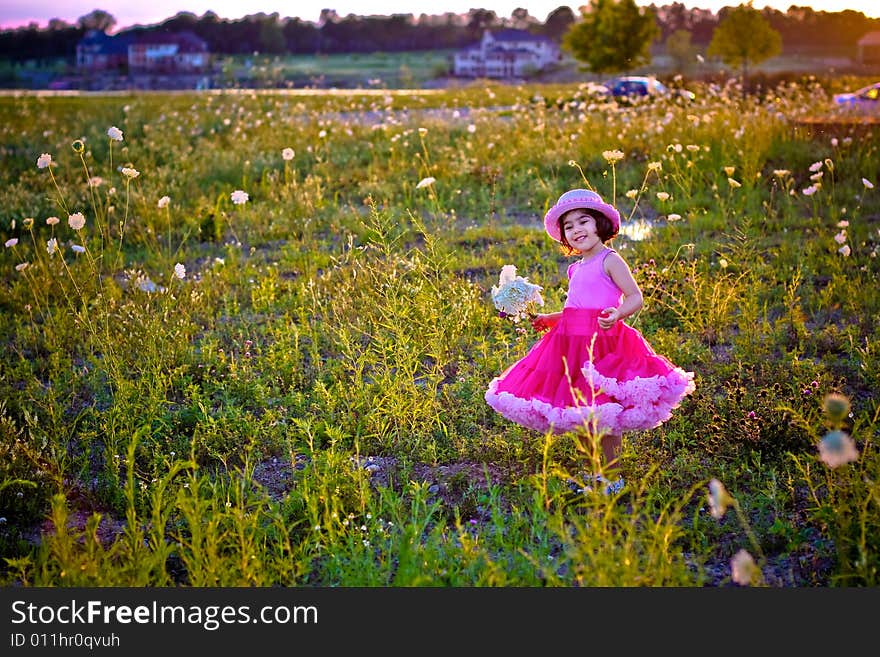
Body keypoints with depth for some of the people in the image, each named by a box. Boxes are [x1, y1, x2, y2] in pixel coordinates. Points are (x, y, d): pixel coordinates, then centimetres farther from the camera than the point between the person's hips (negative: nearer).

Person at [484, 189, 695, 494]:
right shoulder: (576, 268, 19)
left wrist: (617, 314, -29)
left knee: (603, 416, -6)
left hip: (602, 342, -8)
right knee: (577, 417, 11)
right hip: (572, 343, 8)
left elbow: (636, 298, -11)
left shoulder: (610, 260, -5)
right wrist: (548, 319, 32)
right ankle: (598, 472, 25)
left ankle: (612, 478, 5)